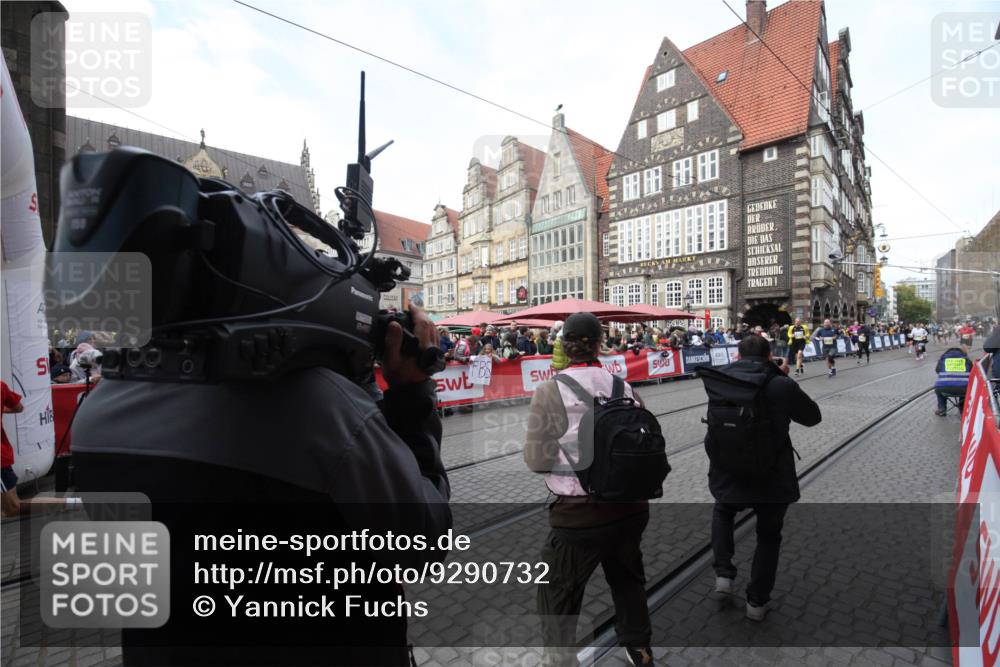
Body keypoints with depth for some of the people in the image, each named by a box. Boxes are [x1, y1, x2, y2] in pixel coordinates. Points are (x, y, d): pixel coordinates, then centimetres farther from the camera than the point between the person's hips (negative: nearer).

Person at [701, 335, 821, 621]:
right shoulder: (783, 386, -14)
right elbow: (813, 416, 3)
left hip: (726, 476, 1)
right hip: (772, 480, -1)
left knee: (722, 512, 34)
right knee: (768, 536, 25)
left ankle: (723, 575, 28)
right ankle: (757, 602, 34)